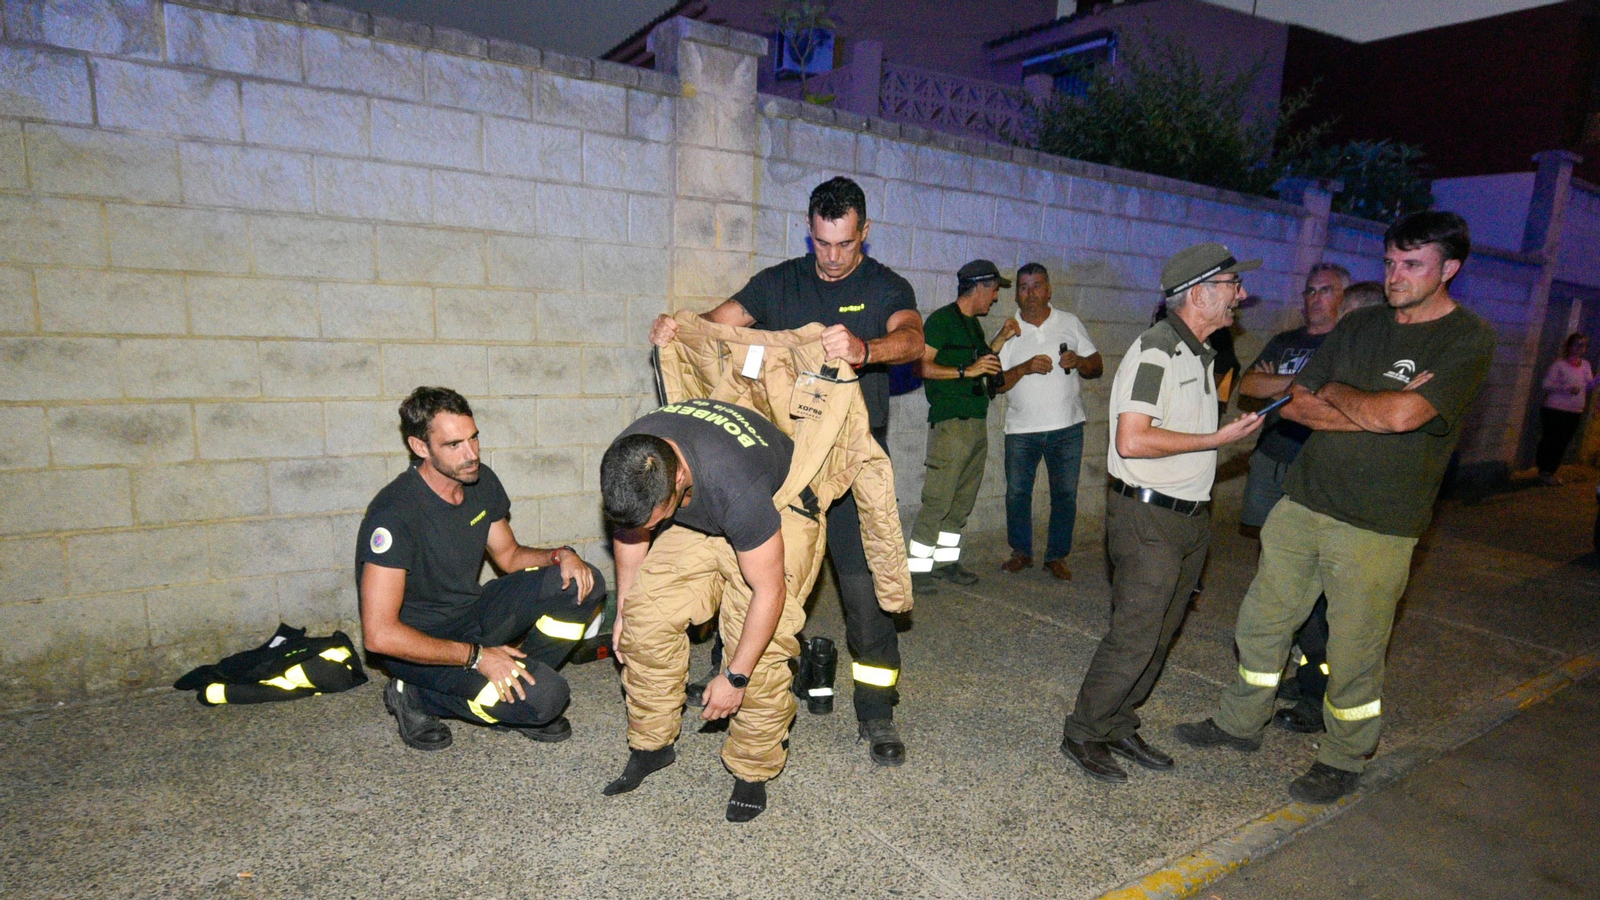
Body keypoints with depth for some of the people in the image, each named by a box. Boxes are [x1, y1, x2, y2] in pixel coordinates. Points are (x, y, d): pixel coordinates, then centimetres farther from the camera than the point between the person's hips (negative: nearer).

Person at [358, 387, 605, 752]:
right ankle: (415, 697, -2)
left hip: (472, 617, 7)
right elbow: (380, 634, -27)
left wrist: (560, 555, -10)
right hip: (420, 643, -7)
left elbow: (508, 554, 12)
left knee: (584, 582, -11)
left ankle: (515, 687, 2)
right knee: (546, 696, -25)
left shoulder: (481, 481, -3)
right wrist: (477, 656, -26)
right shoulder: (394, 514, -26)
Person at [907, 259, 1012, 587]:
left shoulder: (974, 324, 20)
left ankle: (946, 559, 19)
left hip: (977, 422, 9)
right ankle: (917, 566, -2)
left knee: (963, 500, 10)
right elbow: (921, 366, -15)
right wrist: (966, 371, -21)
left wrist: (1001, 338, 20)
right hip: (950, 422, -9)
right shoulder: (942, 319, -7)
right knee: (938, 500, -10)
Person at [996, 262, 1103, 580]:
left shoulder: (1071, 323, 7)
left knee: (1065, 494, 3)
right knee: (1017, 492, 4)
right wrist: (1025, 367, -18)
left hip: (1067, 427, 0)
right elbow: (995, 384, -2)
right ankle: (1021, 551, 22)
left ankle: (1056, 556, 17)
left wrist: (1079, 361, -13)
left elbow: (1097, 366, 9)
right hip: (1021, 429, 0)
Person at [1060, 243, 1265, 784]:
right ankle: (1083, 735, 11)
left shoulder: (1198, 353, 14)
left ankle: (1119, 726, 27)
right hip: (1148, 516, -9)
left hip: (1189, 516, 9)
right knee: (1134, 637, -5)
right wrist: (1219, 439, -17)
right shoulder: (1155, 350, -16)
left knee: (1159, 635, 14)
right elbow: (1132, 441, -25)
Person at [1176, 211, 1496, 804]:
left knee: (1354, 654, 6)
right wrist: (1376, 409, -11)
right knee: (1261, 622, 13)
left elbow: (1402, 414, -24)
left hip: (1377, 528, -5)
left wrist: (1336, 394, -5)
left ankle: (1345, 761, 30)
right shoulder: (1358, 326, 10)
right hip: (1300, 504, 5)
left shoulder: (1468, 339, -8)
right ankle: (1240, 723, 34)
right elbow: (1294, 404, 4)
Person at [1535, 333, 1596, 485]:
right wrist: (1567, 389, -24)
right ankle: (1544, 472, 7)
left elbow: (1590, 386, 10)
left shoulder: (1585, 365, 11)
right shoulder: (1559, 365, -7)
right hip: (1555, 411, -6)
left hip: (1575, 413, 6)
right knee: (1550, 441, -3)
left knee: (1562, 443, 10)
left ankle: (1551, 472, 20)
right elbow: (1547, 385, -12)